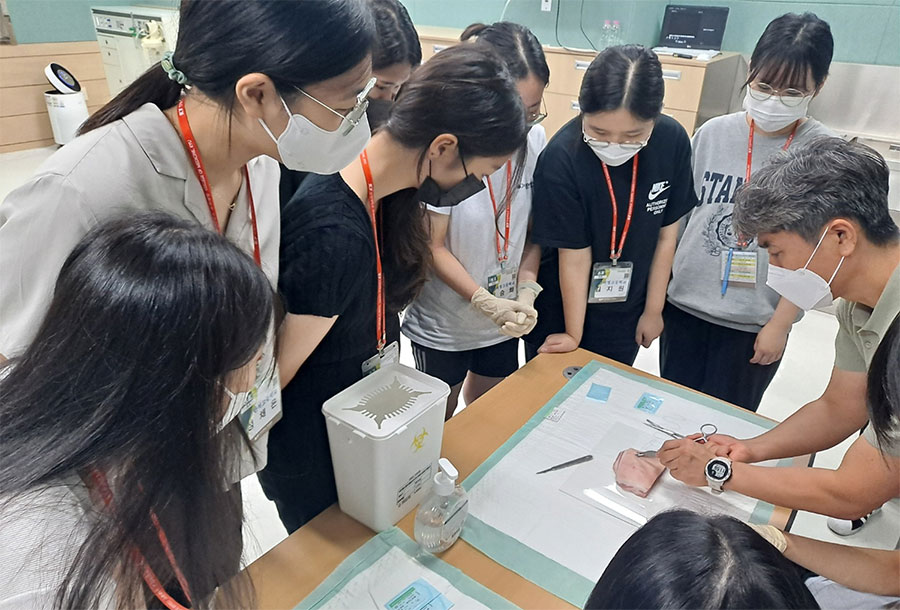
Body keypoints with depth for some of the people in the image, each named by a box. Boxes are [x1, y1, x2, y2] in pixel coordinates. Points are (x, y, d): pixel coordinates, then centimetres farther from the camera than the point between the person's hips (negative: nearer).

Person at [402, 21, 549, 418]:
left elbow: (534, 228, 0)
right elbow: (434, 247, -17)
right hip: (441, 325, -4)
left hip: (505, 322, 5)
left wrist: (526, 289, -13)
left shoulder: (535, 138, -9)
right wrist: (486, 300, -25)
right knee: (438, 419, 20)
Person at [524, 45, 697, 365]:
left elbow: (666, 234, -4)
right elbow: (574, 256, -19)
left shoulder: (672, 142, -16)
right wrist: (573, 334, -9)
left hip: (625, 314, 3)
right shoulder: (561, 158, -27)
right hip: (561, 311, -3)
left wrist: (653, 309, 3)